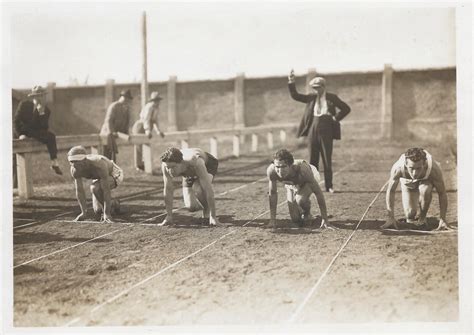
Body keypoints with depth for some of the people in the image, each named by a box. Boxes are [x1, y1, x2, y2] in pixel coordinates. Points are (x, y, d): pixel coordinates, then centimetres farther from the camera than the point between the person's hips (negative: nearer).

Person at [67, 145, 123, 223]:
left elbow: (106, 190, -42)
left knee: (94, 188, -35)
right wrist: (84, 212, -24)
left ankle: (107, 213, -12)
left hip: (114, 175, -6)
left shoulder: (99, 165, -44)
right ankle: (114, 204, 28)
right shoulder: (74, 170, -27)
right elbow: (79, 191, -20)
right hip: (99, 178, 6)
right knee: (98, 211, -2)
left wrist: (107, 214, -43)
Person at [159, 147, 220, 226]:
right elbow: (168, 190, -24)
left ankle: (208, 208, -2)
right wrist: (169, 216, -22)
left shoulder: (196, 162, -46)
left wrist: (213, 217, -40)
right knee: (191, 207, -11)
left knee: (197, 189, -34)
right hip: (189, 173, 4)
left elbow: (208, 190, -42)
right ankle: (205, 205, 25)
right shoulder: (167, 164, -35)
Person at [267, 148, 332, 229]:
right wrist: (272, 219, -18)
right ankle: (302, 213, 33)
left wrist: (325, 219, -34)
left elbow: (318, 193, -36)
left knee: (300, 200, -33)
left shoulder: (302, 169, -45)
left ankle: (307, 213, 1)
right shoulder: (271, 171, -38)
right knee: (295, 219, -3)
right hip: (291, 185, 3)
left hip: (309, 178, -3)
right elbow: (272, 194, -20)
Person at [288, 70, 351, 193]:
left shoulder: (332, 98, 2)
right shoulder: (311, 97, 8)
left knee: (327, 160, 1)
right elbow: (295, 96, 3)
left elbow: (346, 108, 5)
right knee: (313, 160, 5)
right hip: (313, 131, 2)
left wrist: (336, 118, -3)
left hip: (326, 131, -2)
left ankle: (329, 186, 7)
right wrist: (291, 83, -9)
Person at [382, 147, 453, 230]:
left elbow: (442, 194, -29)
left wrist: (442, 220, -32)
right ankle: (411, 218, 25)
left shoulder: (434, 169, -41)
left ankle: (422, 218, -8)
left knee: (425, 190, -35)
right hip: (408, 183, 1)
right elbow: (390, 191, -24)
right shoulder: (398, 168, -40)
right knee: (410, 214, -14)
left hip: (426, 180, -1)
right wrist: (390, 218, -24)